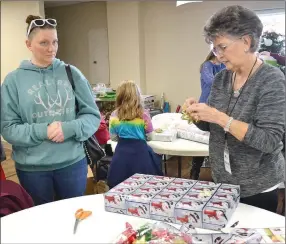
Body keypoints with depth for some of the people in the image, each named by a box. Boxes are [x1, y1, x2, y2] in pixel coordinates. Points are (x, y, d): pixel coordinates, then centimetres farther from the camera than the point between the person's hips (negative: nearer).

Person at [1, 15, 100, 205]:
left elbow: (93, 116, -2)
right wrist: (42, 131, -21)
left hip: (73, 162, 1)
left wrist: (69, 129, -20)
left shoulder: (72, 73, -1)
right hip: (31, 167, -1)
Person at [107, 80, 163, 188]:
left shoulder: (114, 116, -1)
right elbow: (149, 136, 2)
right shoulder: (143, 114, -8)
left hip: (121, 153, 2)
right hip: (140, 152, -2)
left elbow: (113, 137, 8)